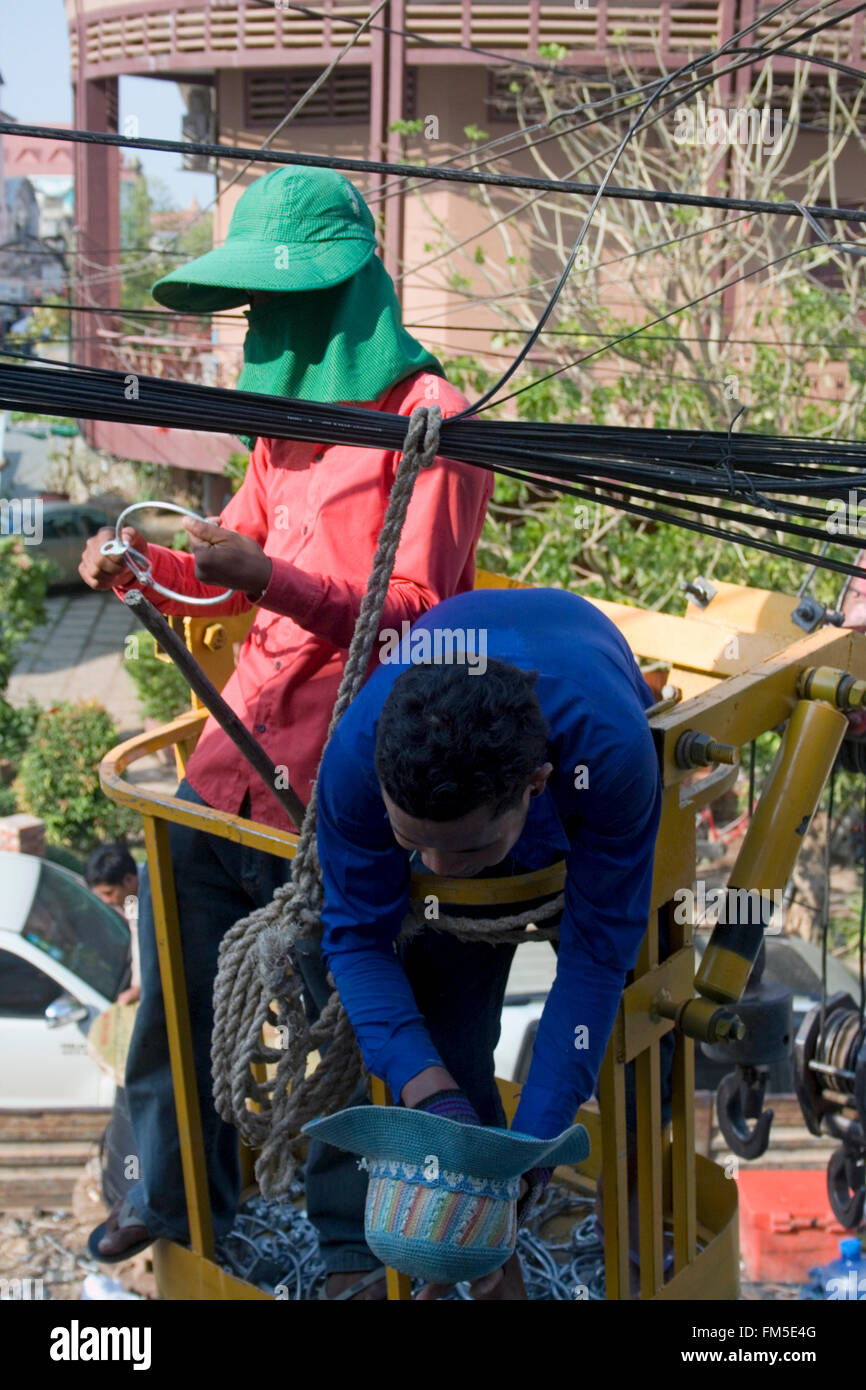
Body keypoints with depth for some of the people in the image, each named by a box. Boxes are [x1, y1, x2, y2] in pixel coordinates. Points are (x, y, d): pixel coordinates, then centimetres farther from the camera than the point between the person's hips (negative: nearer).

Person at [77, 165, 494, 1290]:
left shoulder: (428, 418, -9)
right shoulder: (288, 414, 17)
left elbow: (414, 614, -15)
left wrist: (269, 580, -27)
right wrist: (144, 568, 0)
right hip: (241, 743, 8)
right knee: (180, 971, 13)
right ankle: (178, 1195, 35)